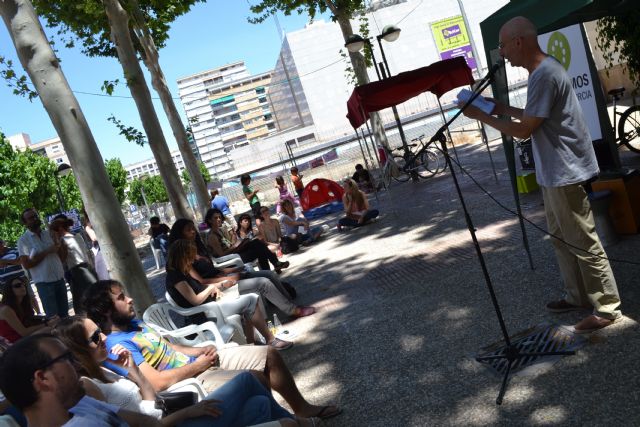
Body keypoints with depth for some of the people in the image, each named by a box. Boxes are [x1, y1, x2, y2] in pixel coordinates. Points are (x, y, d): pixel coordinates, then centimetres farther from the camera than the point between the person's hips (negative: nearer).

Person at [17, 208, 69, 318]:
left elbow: (61, 253, 14)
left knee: (65, 314, 11)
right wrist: (46, 252, -16)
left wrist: (58, 244, -6)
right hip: (44, 283, -4)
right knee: (53, 317, 2)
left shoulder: (48, 234, 8)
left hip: (60, 279, 4)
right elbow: (27, 264, -12)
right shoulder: (23, 240, -5)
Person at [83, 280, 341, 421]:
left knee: (270, 355, 5)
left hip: (199, 361, 10)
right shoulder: (118, 344, -18)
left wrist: (201, 351, 2)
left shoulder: (135, 324, 12)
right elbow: (158, 382, -26)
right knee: (258, 379, -29)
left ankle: (302, 408, 21)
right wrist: (199, 364, -16)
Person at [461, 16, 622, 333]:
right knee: (561, 237, 18)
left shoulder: (544, 74, -22)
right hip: (554, 172, 11)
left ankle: (606, 308, 11)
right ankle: (578, 296, 31)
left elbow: (524, 130, -20)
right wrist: (502, 108, 12)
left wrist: (483, 117, -11)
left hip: (565, 173, -11)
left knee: (583, 242, -1)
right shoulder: (543, 69, 10)